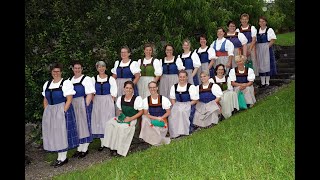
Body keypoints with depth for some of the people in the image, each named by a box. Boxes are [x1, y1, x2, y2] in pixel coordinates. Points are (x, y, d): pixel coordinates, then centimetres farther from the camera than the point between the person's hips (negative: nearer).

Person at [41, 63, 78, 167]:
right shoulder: (47, 84, 13)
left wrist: (63, 112, -17)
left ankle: (63, 158, 6)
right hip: (49, 112, 6)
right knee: (53, 134, 7)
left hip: (62, 110, -6)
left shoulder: (66, 83, -6)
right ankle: (60, 157, 17)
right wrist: (46, 111, 4)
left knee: (62, 133, -3)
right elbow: (45, 100, 16)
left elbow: (69, 99, -11)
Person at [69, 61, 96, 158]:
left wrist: (86, 106, -16)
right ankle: (79, 148, 19)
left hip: (83, 104, -5)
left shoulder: (86, 79, -5)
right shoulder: (70, 80, 13)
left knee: (84, 125, 1)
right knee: (76, 127, 9)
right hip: (72, 106, 6)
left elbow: (90, 94, -11)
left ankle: (85, 149, 12)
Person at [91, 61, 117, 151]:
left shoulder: (111, 79, -1)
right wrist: (94, 102, -4)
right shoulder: (93, 79, 5)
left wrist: (111, 102, -8)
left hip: (108, 102, -2)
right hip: (97, 102, 2)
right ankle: (102, 142, 13)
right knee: (99, 121, 4)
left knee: (108, 120, 0)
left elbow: (114, 93, -1)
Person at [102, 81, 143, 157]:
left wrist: (130, 118, -14)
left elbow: (141, 112, -6)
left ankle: (119, 149, -17)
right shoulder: (120, 98, 7)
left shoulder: (137, 98, -8)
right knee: (109, 123, -20)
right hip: (122, 118, 5)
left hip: (132, 119, -5)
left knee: (121, 127, -32)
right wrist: (120, 115, -6)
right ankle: (112, 146, -13)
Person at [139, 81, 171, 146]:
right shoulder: (146, 100, -1)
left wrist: (160, 118, -17)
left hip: (162, 122, -3)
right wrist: (156, 118, -16)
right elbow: (145, 114, -3)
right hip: (151, 121, 3)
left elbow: (168, 112, -1)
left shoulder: (164, 99, -5)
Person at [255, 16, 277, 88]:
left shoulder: (269, 30, -2)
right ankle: (262, 82, 10)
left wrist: (267, 47, -16)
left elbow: (273, 40, -8)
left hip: (267, 49, -4)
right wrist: (256, 49, -2)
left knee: (267, 64, -1)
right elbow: (255, 41, 12)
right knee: (260, 65, 4)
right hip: (259, 50, 4)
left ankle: (267, 82, 6)